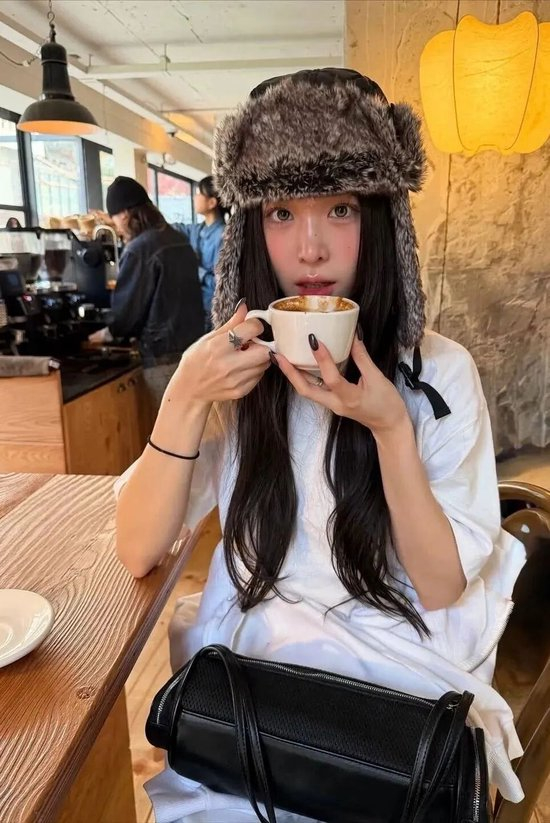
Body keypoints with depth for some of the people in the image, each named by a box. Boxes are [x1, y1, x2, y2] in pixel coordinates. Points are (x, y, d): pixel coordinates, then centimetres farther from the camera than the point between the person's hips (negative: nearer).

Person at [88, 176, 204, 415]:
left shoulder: (139, 249, -13)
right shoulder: (179, 239, 10)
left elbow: (127, 307, -11)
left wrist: (105, 334, 9)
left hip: (164, 353, -8)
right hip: (193, 345, 8)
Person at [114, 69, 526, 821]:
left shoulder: (440, 370, -10)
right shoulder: (226, 366, -3)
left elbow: (443, 587, -11)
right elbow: (138, 551, -9)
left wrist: (390, 426, -24)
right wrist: (186, 398, -22)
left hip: (396, 672, -1)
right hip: (247, 653, 2)